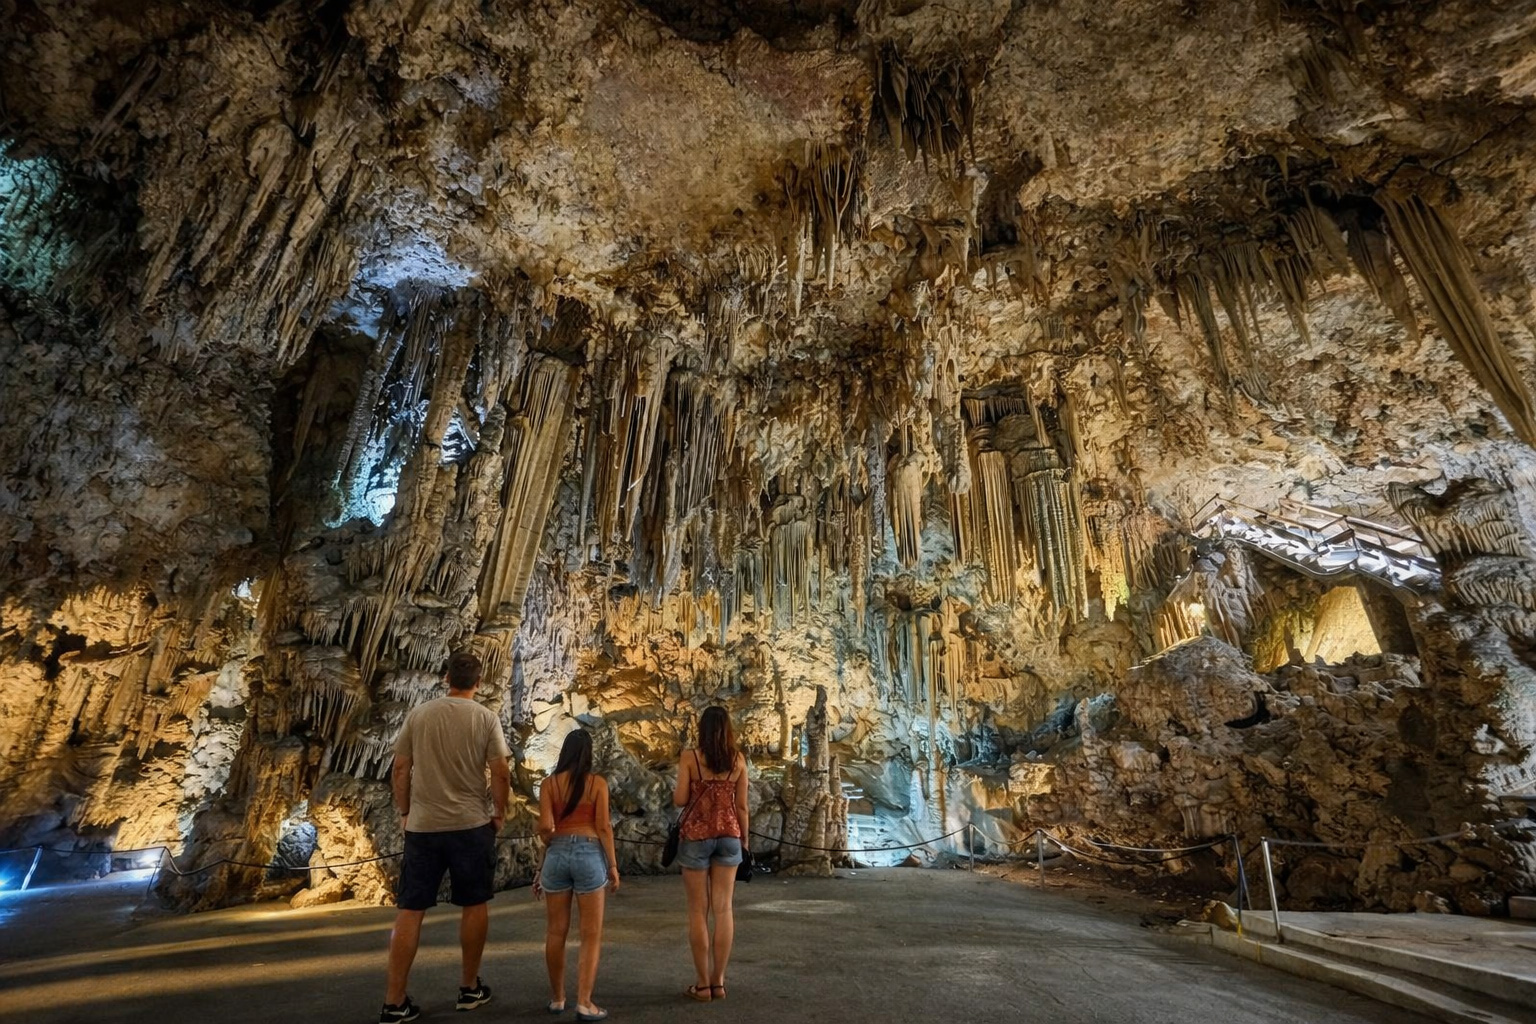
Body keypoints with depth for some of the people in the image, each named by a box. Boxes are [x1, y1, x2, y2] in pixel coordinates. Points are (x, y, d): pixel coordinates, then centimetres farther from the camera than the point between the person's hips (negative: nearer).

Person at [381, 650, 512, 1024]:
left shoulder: (418, 714, 1)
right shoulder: (485, 717, -6)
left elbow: (400, 770, 4)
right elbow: (501, 774, -8)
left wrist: (404, 812, 17)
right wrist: (500, 813, 7)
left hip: (422, 825, 2)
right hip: (471, 825, -2)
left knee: (410, 910, 10)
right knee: (474, 905, 13)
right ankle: (469, 988, 24)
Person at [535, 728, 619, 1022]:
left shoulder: (549, 783, 1)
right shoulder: (598, 782, -2)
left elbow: (545, 826, -6)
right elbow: (604, 826, -5)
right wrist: (613, 865, 2)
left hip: (557, 855, 2)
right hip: (589, 854, -2)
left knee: (555, 932, 16)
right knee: (592, 934, 8)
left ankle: (557, 998, 28)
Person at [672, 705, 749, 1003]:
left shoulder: (689, 757, -8)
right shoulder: (738, 759, -1)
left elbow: (679, 800, -8)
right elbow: (741, 805, 2)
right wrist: (744, 840, 11)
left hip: (696, 835, -2)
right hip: (729, 835, 2)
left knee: (698, 911, 7)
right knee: (723, 909, 9)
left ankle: (703, 983, 13)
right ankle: (719, 981, 17)